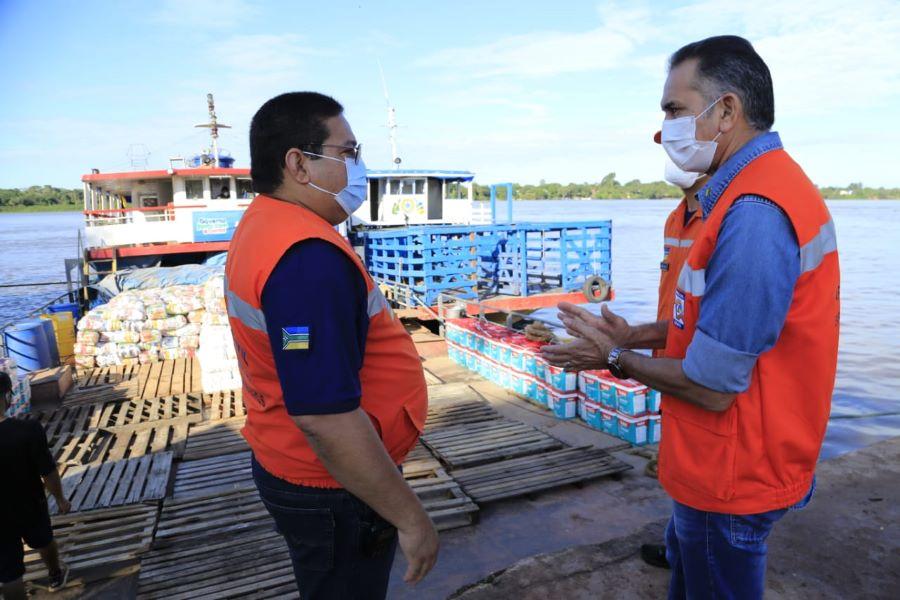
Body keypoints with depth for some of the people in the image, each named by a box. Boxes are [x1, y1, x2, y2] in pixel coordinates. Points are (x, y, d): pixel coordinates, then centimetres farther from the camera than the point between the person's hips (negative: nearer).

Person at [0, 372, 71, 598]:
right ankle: (56, 576, 56)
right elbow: (48, 472, -17)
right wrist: (60, 498, 1)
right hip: (31, 506, 0)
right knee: (44, 541, 30)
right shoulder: (29, 429, -27)